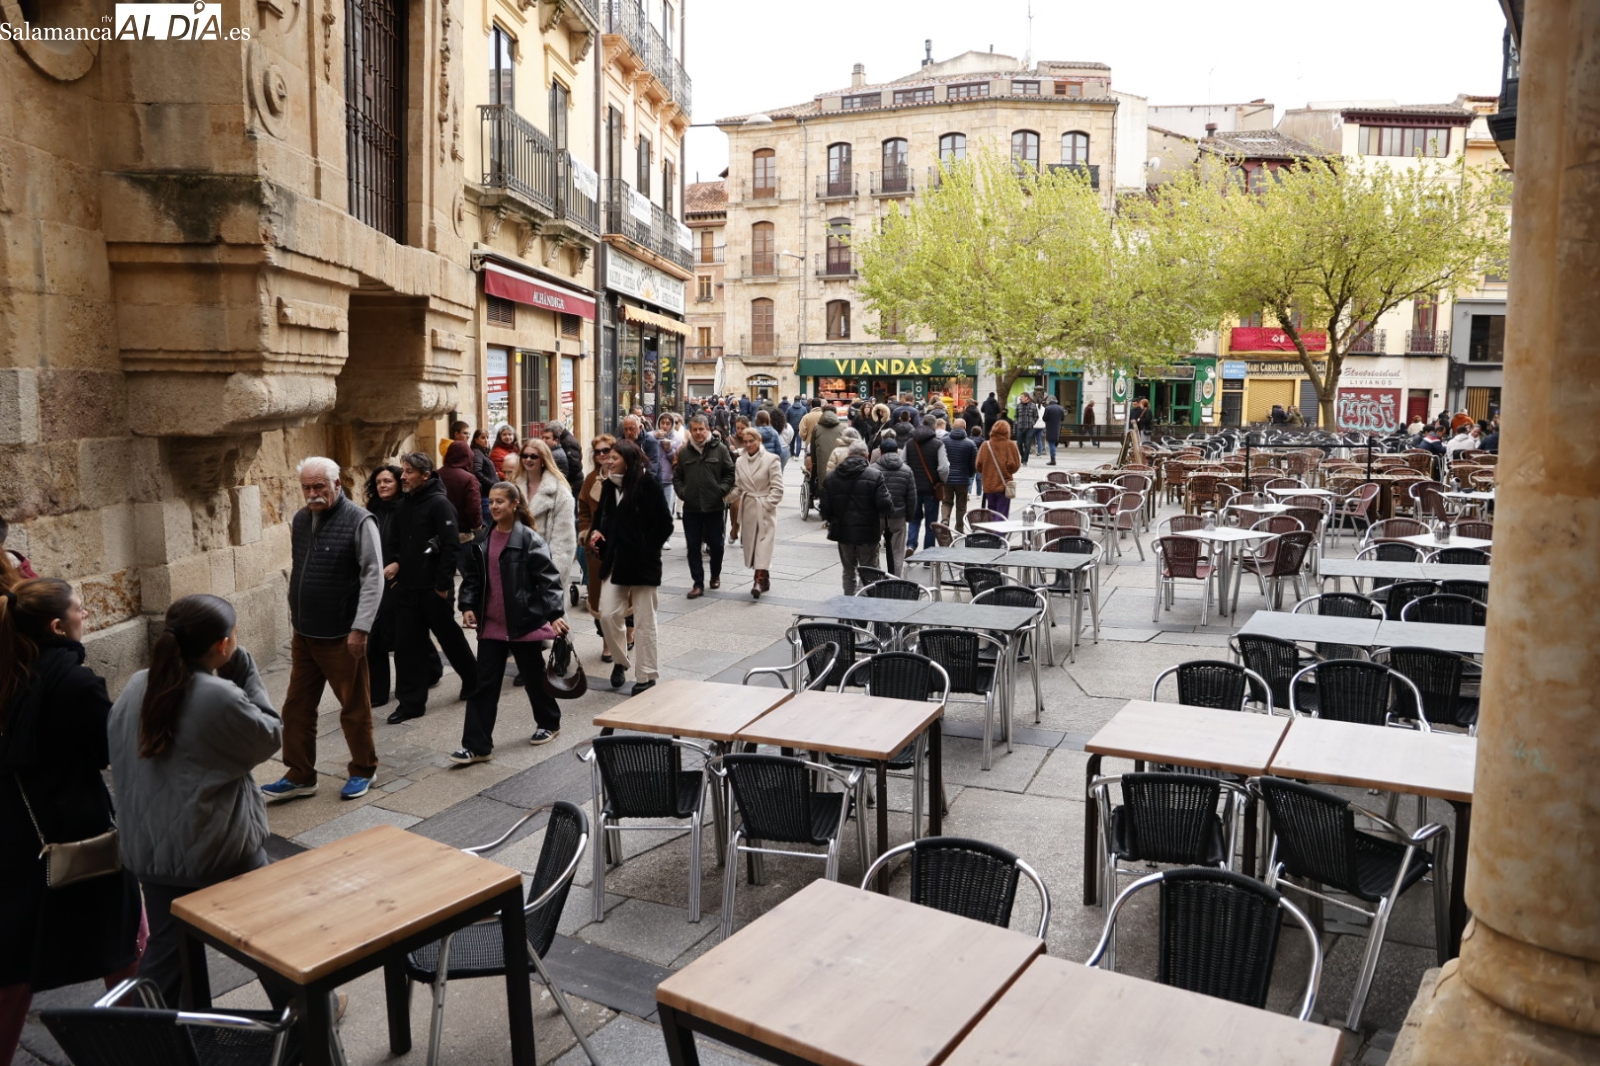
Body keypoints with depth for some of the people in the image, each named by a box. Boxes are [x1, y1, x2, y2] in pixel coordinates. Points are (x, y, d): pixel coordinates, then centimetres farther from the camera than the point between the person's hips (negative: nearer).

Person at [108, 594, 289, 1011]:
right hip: (222, 849, -5)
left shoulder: (135, 688, -2)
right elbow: (271, 735, -9)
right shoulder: (221, 697, -25)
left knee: (165, 948, 18)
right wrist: (244, 671, -9)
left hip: (151, 847, 6)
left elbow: (120, 760, 9)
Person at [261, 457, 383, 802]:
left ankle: (363, 770, 24)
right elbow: (297, 573, 17)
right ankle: (299, 776, 24)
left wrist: (360, 628, -19)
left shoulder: (359, 521, -13)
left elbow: (373, 577, -15)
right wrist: (296, 620, 16)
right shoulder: (299, 520, 8)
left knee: (354, 708, 7)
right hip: (303, 635, 6)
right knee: (296, 707, 11)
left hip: (342, 636, -6)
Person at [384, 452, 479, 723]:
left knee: (451, 639, 9)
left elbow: (451, 547, -18)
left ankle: (474, 682, 30)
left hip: (434, 589, -7)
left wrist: (443, 584, -20)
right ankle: (411, 702, 12)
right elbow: (396, 541, 19)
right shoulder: (404, 505, 11)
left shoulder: (439, 504, -12)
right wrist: (392, 562, -2)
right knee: (407, 646, 4)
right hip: (409, 588, 7)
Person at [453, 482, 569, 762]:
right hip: (491, 623, 5)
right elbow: (471, 577, 13)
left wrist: (555, 614, -25)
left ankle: (549, 723, 36)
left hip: (524, 622, -5)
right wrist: (468, 606, -1)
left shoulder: (530, 540, -12)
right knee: (484, 684, 2)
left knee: (534, 677, 12)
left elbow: (549, 579, -16)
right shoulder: (481, 541, 5)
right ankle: (477, 746, 5)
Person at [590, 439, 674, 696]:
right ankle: (620, 661, 25)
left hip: (642, 563, -6)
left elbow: (665, 524, -12)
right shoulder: (609, 485, 6)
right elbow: (601, 516, 19)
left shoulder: (647, 486, -13)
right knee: (608, 614, 1)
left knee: (644, 621, 4)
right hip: (615, 561, 6)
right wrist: (596, 532, -1)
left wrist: (646, 550, -11)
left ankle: (646, 676, 14)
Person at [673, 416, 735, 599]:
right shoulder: (684, 452, 8)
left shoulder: (720, 449, -1)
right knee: (693, 547, 2)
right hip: (691, 508, 2)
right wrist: (681, 492, 0)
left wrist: (722, 490, -10)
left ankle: (715, 575, 33)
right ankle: (698, 584, 8)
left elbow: (730, 473, 1)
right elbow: (677, 476, 15)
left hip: (714, 506, -2)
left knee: (716, 544, 10)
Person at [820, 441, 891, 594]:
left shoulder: (831, 477, 0)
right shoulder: (875, 475, -12)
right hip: (867, 532, -3)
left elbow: (824, 507, -1)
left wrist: (831, 520, 17)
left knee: (848, 572, 16)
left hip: (842, 531, 4)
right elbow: (884, 504, -17)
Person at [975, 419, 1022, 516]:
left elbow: (979, 466, -1)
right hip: (1004, 485, -3)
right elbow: (1015, 466, -10)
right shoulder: (1010, 445, -8)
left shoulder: (986, 445, -2)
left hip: (988, 485, 3)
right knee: (1002, 514, -1)